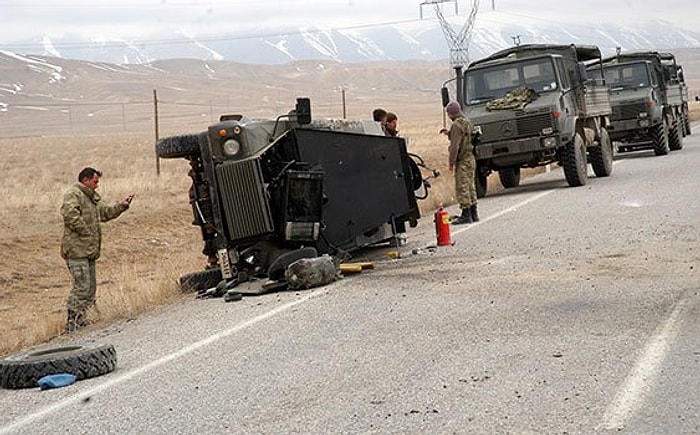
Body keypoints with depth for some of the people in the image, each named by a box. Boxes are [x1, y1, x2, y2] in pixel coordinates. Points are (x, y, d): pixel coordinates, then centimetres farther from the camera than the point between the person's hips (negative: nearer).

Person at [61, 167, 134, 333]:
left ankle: (79, 319, 19)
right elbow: (70, 215, -24)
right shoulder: (73, 194, -10)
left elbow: (106, 212, 29)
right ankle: (72, 321, -12)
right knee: (82, 286, -14)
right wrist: (86, 231, -19)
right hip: (77, 249, -10)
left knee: (91, 287, 12)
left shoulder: (92, 198, 22)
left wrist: (122, 206, 16)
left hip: (89, 250, 10)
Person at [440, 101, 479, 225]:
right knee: (470, 186, 14)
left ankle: (466, 215, -6)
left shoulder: (457, 125, -15)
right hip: (471, 158, 10)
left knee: (462, 187, -6)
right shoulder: (467, 122, 14)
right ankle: (473, 213, 18)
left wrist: (451, 162, -15)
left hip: (462, 160, -9)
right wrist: (449, 134, 17)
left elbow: (455, 146, -19)